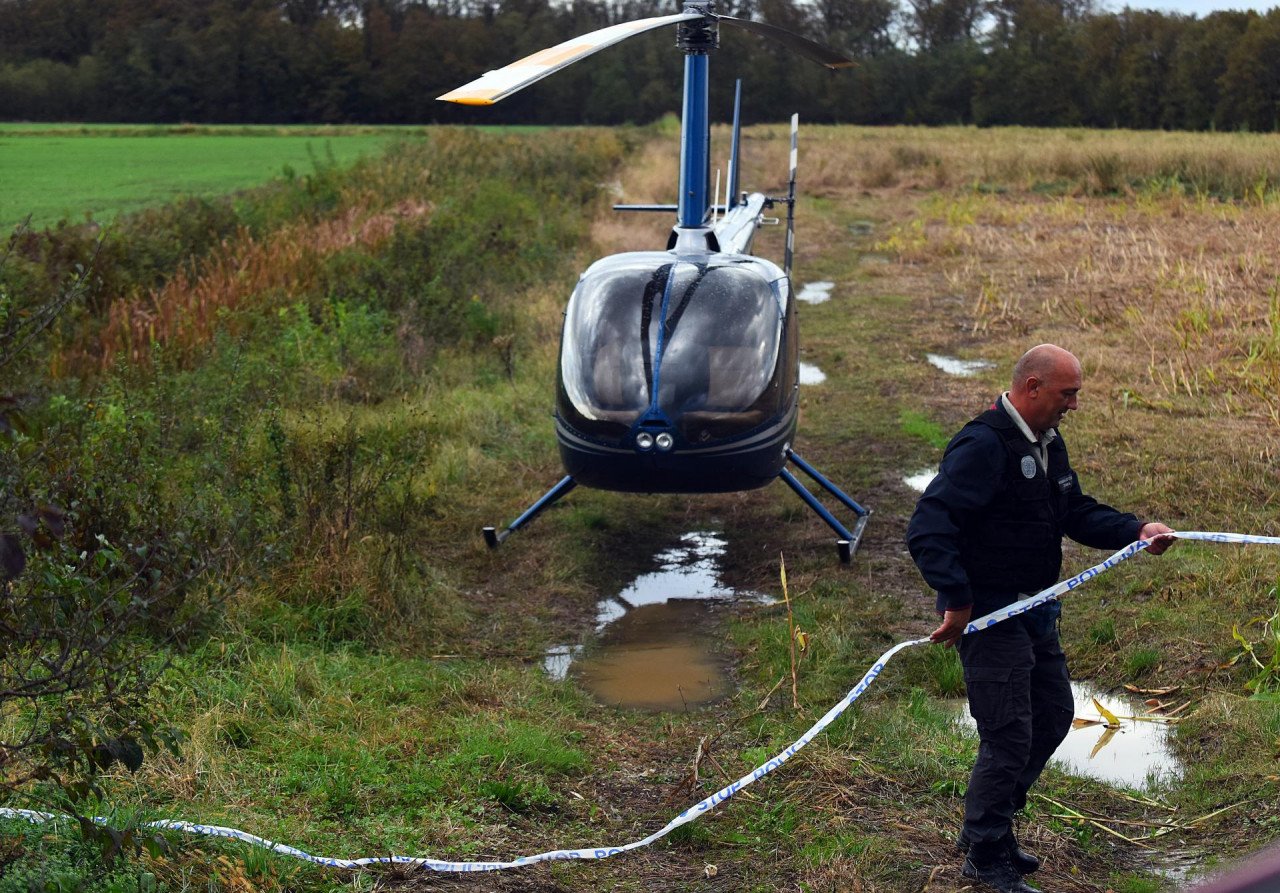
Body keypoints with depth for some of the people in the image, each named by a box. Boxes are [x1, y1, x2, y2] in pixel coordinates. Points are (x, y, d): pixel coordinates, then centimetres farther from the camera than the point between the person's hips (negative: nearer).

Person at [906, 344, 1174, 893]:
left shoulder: (1047, 443, 9)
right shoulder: (983, 446, -23)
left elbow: (1076, 512, 16)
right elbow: (928, 530, -30)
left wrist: (1136, 531, 0)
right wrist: (956, 600, -34)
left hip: (1034, 613, 10)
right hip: (988, 615, -10)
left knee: (1053, 715, 17)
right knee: (1010, 736, -4)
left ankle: (987, 827, 32)